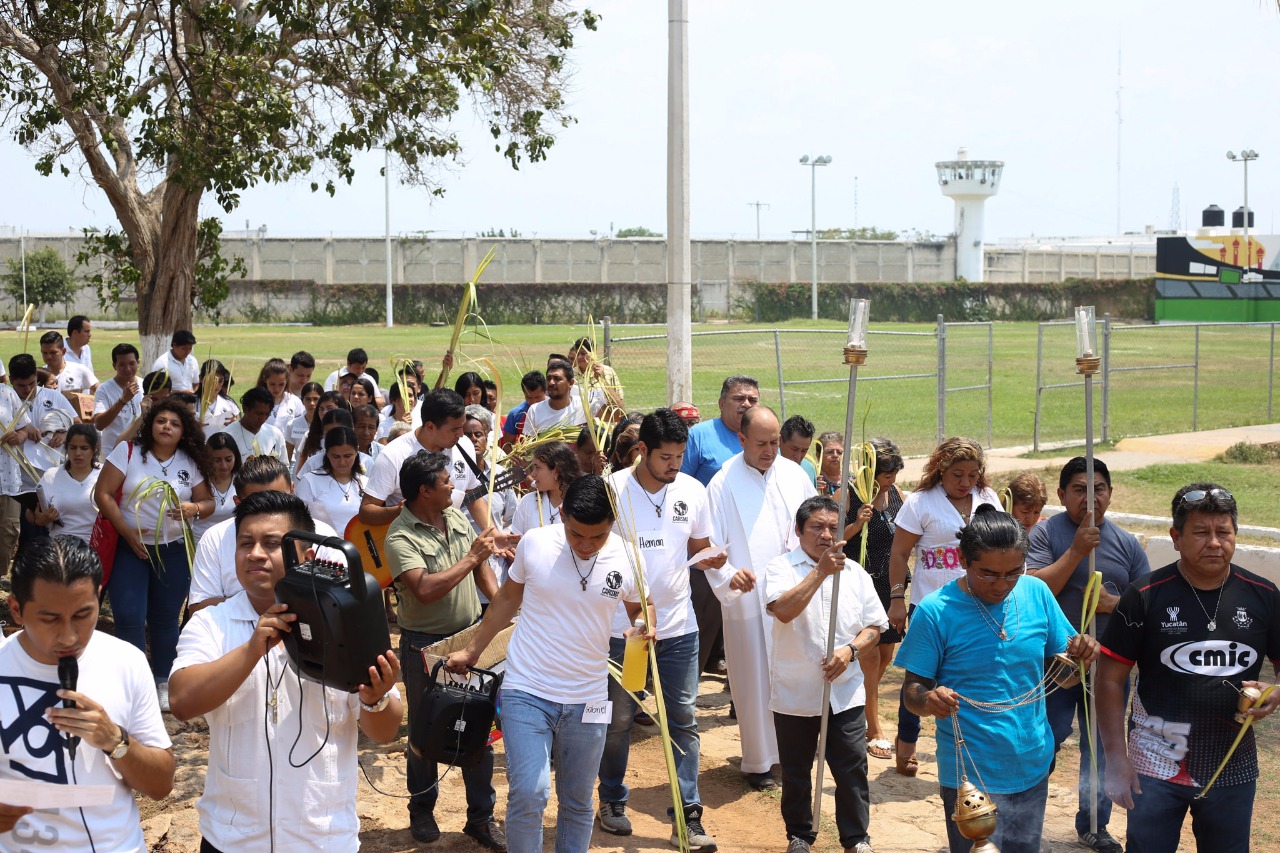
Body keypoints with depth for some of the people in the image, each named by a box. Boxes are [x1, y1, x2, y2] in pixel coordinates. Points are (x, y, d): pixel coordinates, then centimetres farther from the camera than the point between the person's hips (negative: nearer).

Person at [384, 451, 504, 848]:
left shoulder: (456, 517, 4)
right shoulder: (401, 537, -18)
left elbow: (481, 568, 14)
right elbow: (425, 590, -30)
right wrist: (471, 557, -24)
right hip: (425, 646, -5)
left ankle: (481, 815, 19)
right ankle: (422, 810, 29)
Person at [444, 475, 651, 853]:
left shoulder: (627, 558, -6)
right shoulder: (535, 543, -9)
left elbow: (639, 609, 12)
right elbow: (507, 598, 8)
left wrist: (644, 627, -11)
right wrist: (471, 650, 11)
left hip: (587, 699, 2)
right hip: (527, 692, -2)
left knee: (578, 803, 13)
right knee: (528, 794, -15)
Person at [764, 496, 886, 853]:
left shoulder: (854, 572, 5)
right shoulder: (780, 568, -7)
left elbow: (874, 627, 8)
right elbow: (783, 610, -27)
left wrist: (850, 650, -12)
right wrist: (821, 571, -31)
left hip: (845, 692, 2)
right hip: (794, 693, -2)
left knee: (851, 768, 4)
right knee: (796, 771, 11)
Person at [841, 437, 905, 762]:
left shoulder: (896, 492, 5)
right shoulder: (848, 495, -12)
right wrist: (857, 524, -25)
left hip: (890, 585, 6)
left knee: (885, 654, 13)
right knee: (869, 656, -5)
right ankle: (874, 731, 4)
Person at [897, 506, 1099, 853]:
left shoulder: (1036, 592, -2)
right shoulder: (935, 611, -13)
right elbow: (912, 688, -9)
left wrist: (1080, 653, -14)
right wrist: (928, 700, -32)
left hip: (1033, 769, 4)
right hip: (971, 775, -4)